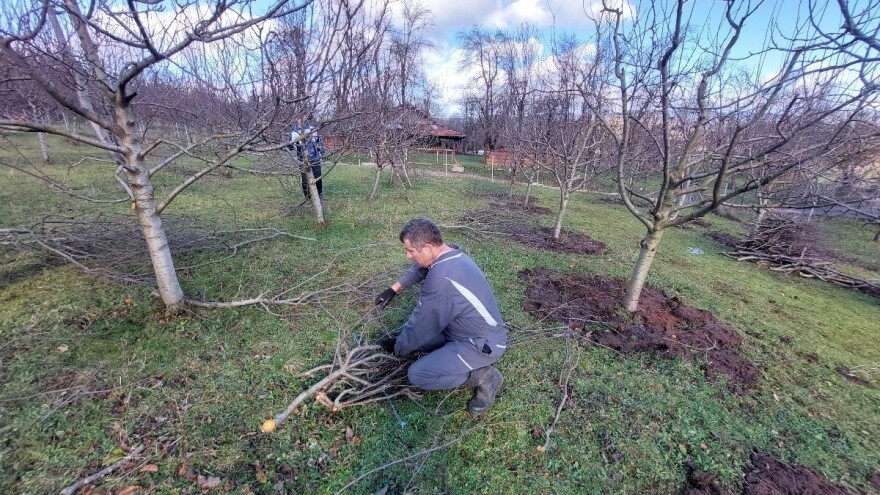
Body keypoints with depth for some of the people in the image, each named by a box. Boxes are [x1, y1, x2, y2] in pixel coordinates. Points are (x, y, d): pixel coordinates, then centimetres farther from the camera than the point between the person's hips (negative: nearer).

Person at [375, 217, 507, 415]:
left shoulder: (442, 278, -31)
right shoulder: (450, 254, -1)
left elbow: (421, 324, -19)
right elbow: (418, 269, 21)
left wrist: (397, 347, -1)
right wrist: (393, 290, 17)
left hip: (483, 344, -9)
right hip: (475, 332, 10)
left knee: (417, 375, -15)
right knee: (416, 335, 13)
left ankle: (483, 376, -1)